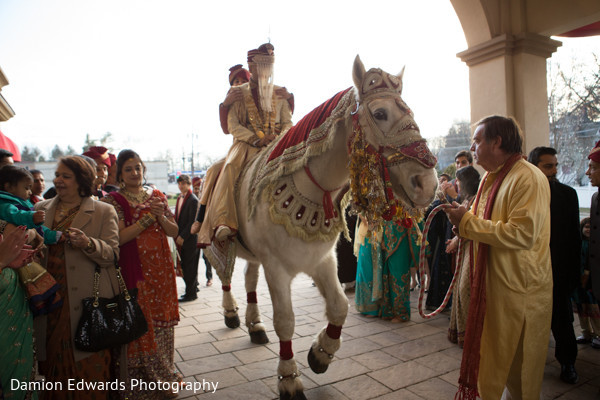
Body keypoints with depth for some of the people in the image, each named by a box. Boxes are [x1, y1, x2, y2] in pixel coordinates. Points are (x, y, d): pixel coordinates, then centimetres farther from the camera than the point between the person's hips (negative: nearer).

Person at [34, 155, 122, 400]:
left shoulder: (104, 212, 2)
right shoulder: (40, 209, 13)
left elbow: (111, 255, -6)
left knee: (91, 366, 2)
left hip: (87, 301, -3)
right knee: (55, 362, 11)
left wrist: (87, 243, -25)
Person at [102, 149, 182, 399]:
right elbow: (119, 237, -13)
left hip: (161, 267, 4)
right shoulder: (114, 200, -2)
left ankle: (164, 374, 28)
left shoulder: (157, 197, 10)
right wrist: (148, 217, -15)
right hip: (135, 270, -4)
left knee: (162, 319, 10)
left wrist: (161, 217, -10)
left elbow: (174, 231, 8)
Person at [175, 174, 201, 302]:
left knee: (189, 267, -1)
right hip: (181, 238, 8)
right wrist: (176, 235, 10)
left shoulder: (193, 200, -13)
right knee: (184, 266, 13)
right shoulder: (180, 198, 14)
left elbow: (193, 222, -17)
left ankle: (191, 293, 8)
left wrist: (182, 236, -16)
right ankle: (193, 288, 26)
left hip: (190, 239, -8)